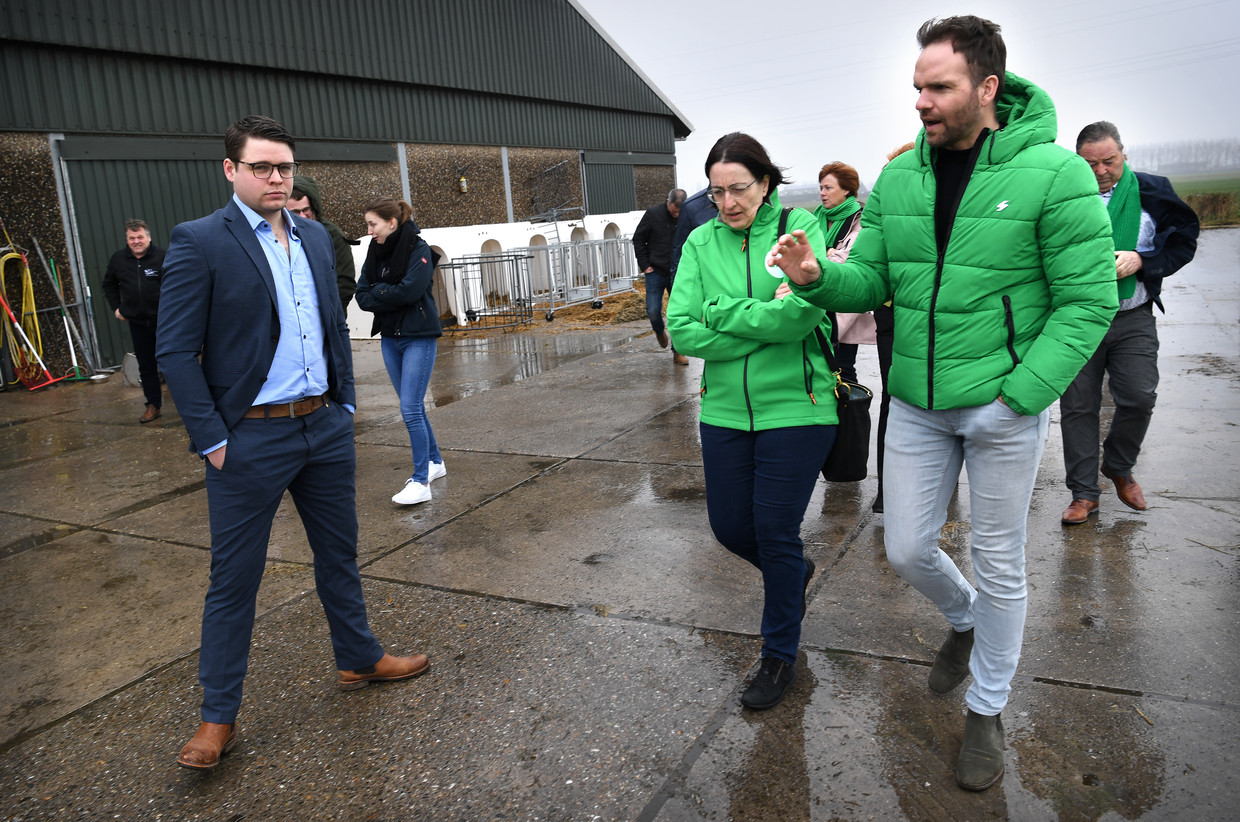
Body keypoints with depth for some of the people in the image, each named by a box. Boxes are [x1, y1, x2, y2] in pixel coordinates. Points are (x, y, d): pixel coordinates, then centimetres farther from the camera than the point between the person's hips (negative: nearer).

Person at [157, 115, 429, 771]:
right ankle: (218, 716, 22)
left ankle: (359, 660, 37)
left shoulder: (314, 237, 9)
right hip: (250, 439, -5)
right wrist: (211, 440, -14)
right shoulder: (199, 242, -9)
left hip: (326, 428, 6)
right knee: (234, 577, 6)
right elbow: (176, 350, -11)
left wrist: (345, 402, 10)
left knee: (339, 553, 18)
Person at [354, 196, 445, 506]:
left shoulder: (418, 249, -11)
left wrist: (377, 292, -8)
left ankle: (421, 482, -5)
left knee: (410, 408, -11)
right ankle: (434, 462, 30)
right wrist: (390, 297, -16)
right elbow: (362, 296, 1)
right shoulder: (375, 252, 7)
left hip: (419, 338, -7)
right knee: (413, 407, 15)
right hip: (390, 338, 7)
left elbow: (410, 290, -23)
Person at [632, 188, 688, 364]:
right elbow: (638, 240, 4)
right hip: (656, 272, -1)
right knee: (653, 312, -6)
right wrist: (644, 265, -2)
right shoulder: (653, 214, -6)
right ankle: (660, 331, 29)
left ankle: (677, 352, 13)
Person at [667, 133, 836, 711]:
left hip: (795, 408, -4)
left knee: (775, 531, 2)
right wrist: (764, 321, -14)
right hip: (726, 409, 5)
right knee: (729, 526, 12)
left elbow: (800, 314, -21)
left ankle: (780, 655, 25)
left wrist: (723, 311, -13)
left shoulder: (799, 228, -6)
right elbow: (682, 331, -7)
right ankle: (795, 572, 45)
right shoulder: (701, 243, 4)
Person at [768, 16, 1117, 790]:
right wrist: (818, 276, -20)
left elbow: (1088, 300, -13)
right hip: (916, 403, 4)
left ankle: (987, 711, 32)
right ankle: (964, 619, 47)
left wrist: (1018, 397, -19)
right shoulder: (898, 179, 1)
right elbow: (870, 281, 2)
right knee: (908, 549, 12)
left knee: (999, 563, 10)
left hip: (1003, 410, -4)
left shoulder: (1053, 174, -14)